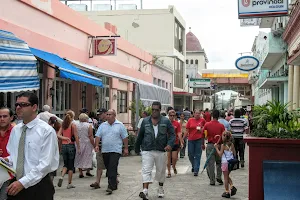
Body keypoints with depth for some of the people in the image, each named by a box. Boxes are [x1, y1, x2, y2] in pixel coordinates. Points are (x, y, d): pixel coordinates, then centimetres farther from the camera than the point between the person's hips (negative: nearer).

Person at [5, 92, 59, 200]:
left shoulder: (46, 131, -11)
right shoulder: (15, 130, 8)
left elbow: (46, 163, -17)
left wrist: (23, 182, -20)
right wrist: (6, 160, -4)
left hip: (38, 186, -5)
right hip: (16, 183, 5)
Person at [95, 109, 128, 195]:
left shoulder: (120, 125, 1)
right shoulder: (102, 125, 10)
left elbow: (125, 138, 3)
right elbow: (98, 136, 7)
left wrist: (126, 148, 0)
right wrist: (96, 145, -7)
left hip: (116, 150, -4)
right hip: (105, 151, 4)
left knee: (112, 168, -13)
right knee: (108, 168, 10)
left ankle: (111, 187, -16)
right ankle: (114, 183, 25)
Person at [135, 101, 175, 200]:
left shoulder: (166, 121, 0)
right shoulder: (145, 121, 4)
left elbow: (172, 134, -2)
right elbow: (140, 135, 11)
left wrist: (170, 144, -19)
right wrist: (137, 147, 16)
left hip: (161, 151, 0)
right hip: (147, 151, 0)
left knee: (161, 171, 14)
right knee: (146, 171, -11)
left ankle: (160, 189, 34)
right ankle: (145, 191, -15)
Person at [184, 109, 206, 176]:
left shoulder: (202, 120, 0)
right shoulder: (190, 120, 1)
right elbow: (187, 130, 2)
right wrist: (183, 138, -3)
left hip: (199, 140, -1)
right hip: (191, 140, 1)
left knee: (197, 156, -1)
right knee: (190, 155, 9)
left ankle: (196, 170, 3)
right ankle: (193, 165, 36)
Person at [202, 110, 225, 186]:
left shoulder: (207, 124, -5)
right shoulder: (221, 126, -7)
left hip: (210, 145, 0)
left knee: (210, 163, 5)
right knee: (219, 162, 20)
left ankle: (212, 181, 7)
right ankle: (219, 177, 10)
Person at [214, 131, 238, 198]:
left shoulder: (223, 145, -14)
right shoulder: (232, 144, 2)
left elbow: (220, 154, -10)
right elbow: (234, 153, 7)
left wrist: (216, 148, -3)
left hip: (225, 162, -6)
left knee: (226, 178, 3)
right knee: (227, 177, 22)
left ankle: (227, 192, 7)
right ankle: (232, 187, 3)